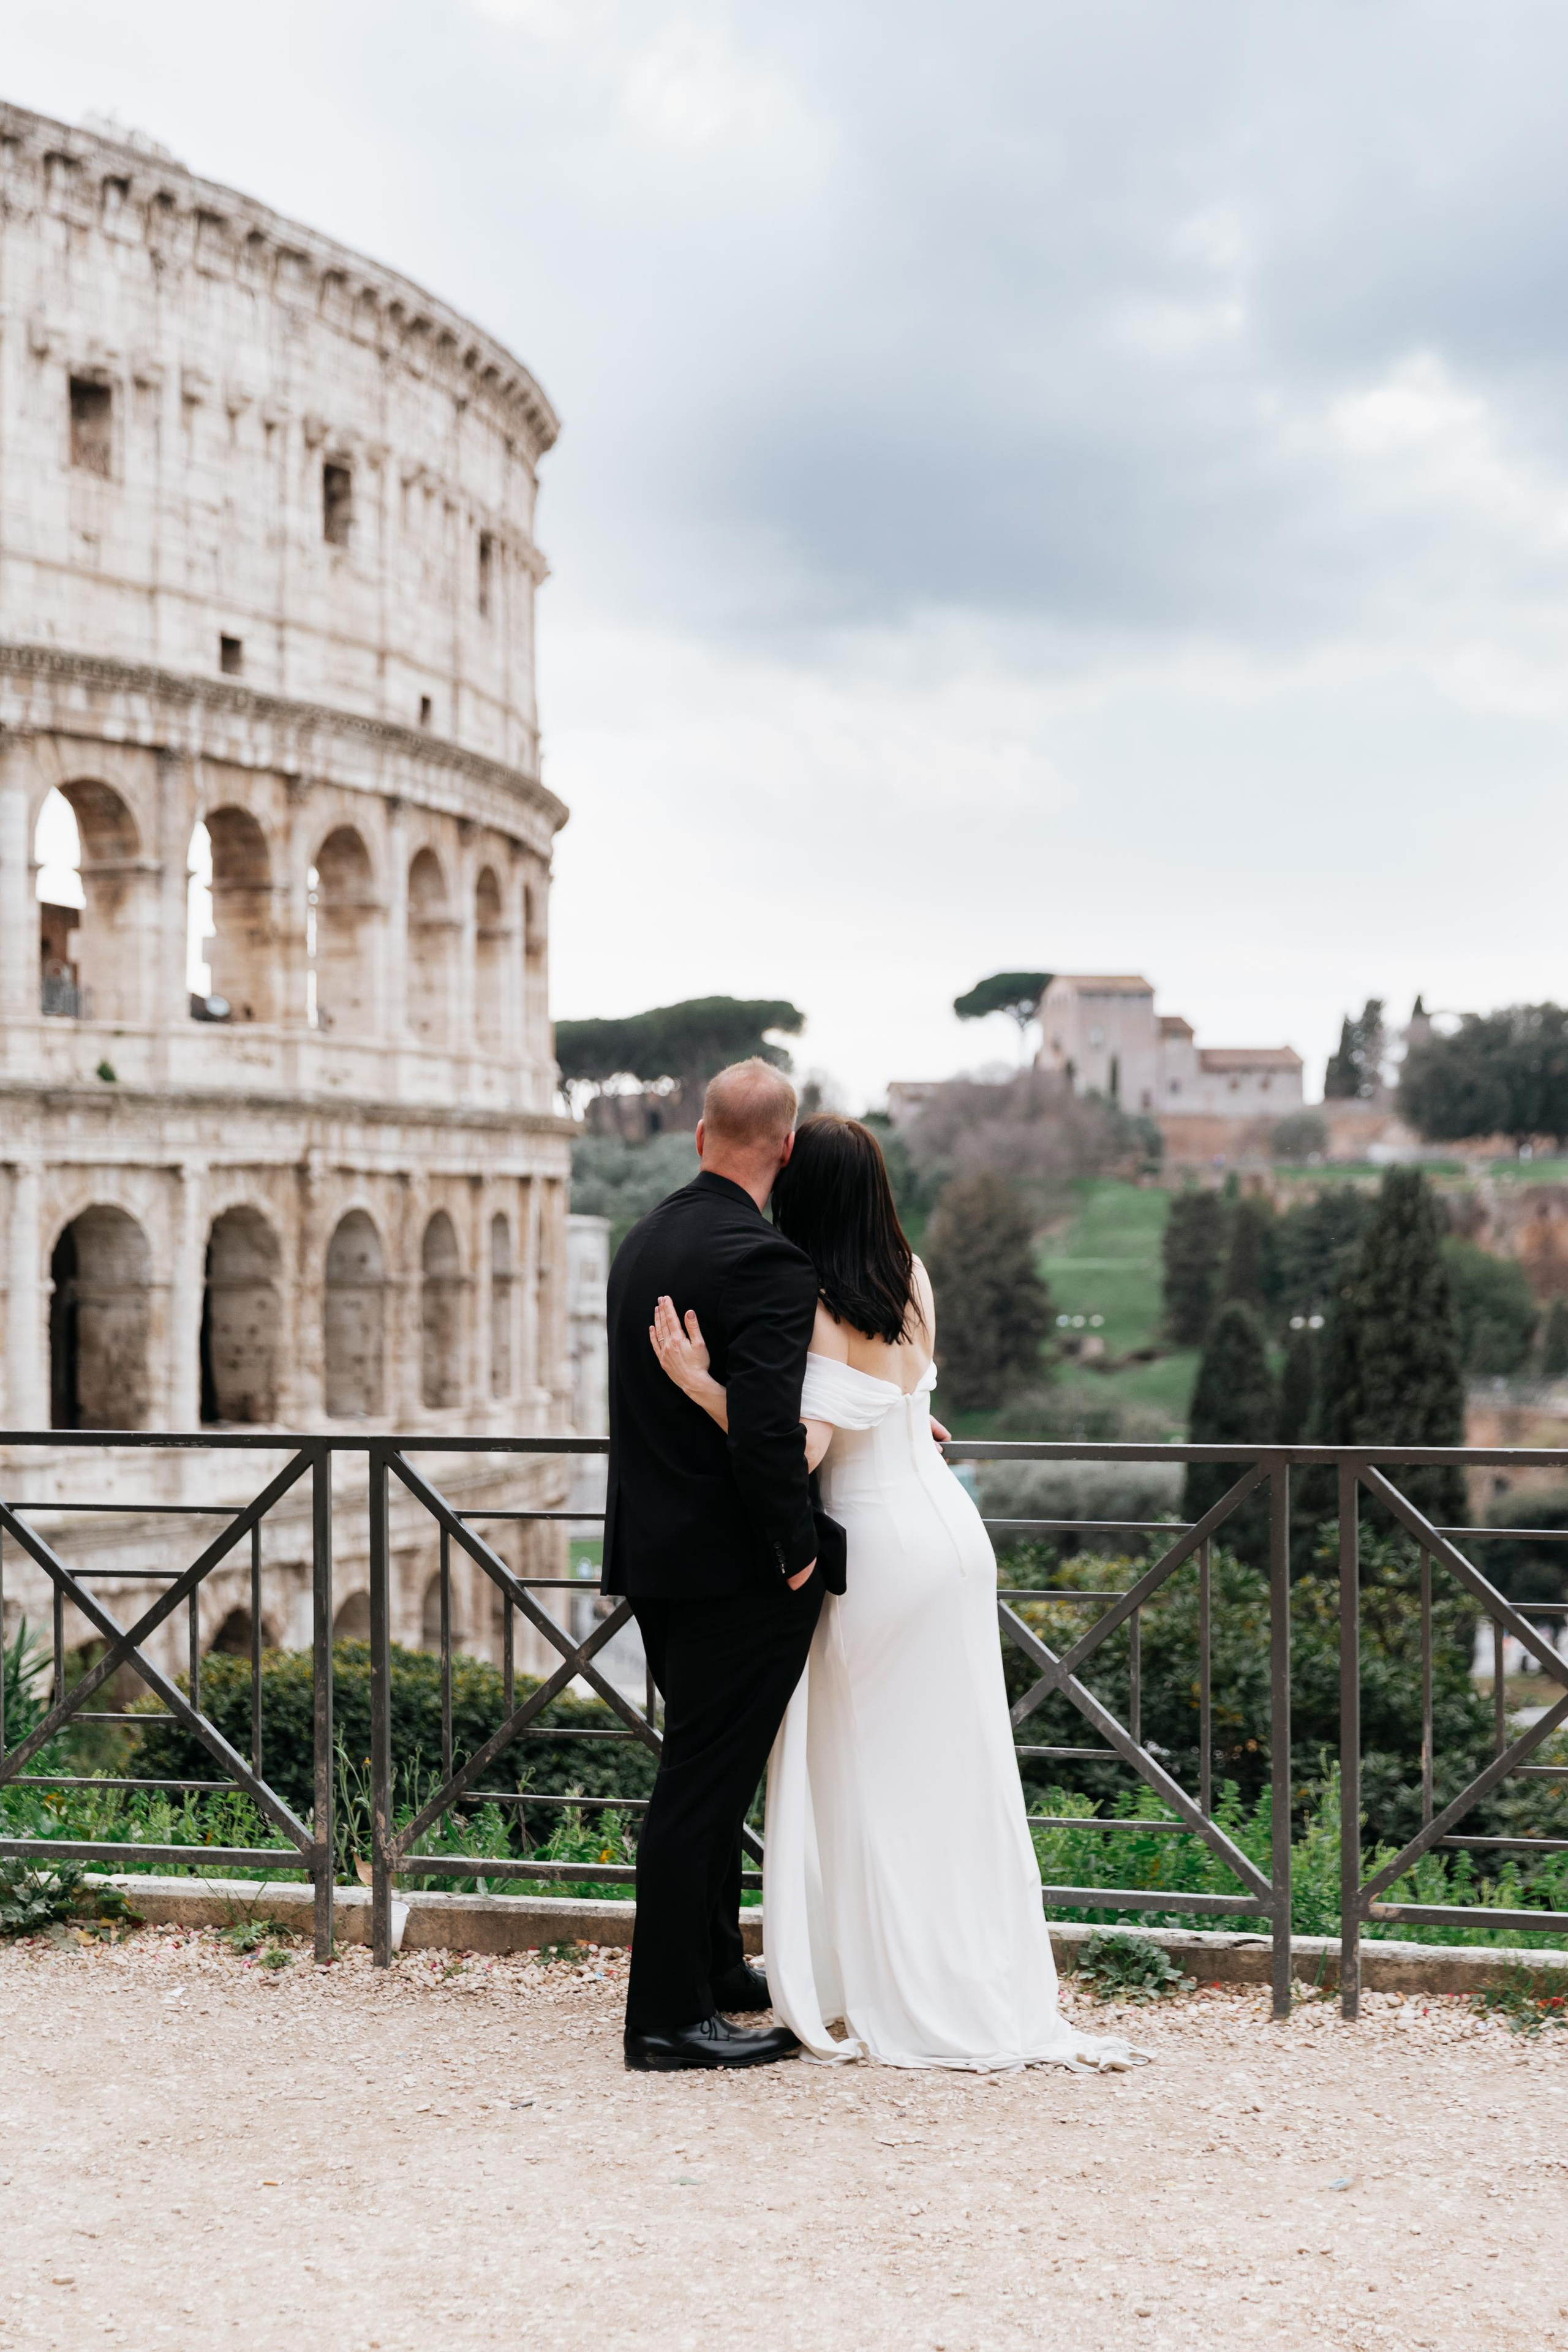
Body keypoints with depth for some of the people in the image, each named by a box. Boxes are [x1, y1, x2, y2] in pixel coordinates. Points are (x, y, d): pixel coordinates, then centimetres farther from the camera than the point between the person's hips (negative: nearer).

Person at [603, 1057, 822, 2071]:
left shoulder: (645, 1241, 9)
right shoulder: (765, 1262, -20)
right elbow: (766, 1431, -28)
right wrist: (798, 1549, -14)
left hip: (657, 1556, 9)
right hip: (734, 1568, -9)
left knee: (709, 1768, 22)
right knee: (706, 1780, -1)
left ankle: (712, 1962, 35)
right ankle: (671, 2016, 6)